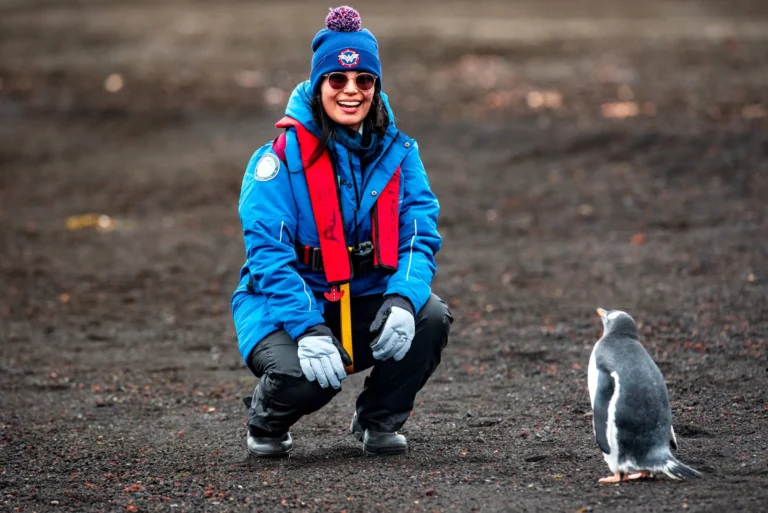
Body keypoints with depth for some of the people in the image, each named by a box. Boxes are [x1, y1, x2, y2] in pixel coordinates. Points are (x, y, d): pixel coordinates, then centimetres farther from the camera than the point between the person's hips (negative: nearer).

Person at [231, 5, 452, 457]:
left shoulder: (398, 153, -1)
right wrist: (309, 329, -31)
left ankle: (378, 421, 5)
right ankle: (268, 421, 7)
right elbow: (268, 253, -20)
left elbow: (421, 234, -6)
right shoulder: (283, 156, -15)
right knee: (302, 375, -34)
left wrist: (403, 299, -27)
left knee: (431, 318, -23)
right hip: (284, 304, -4)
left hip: (365, 301, 4)